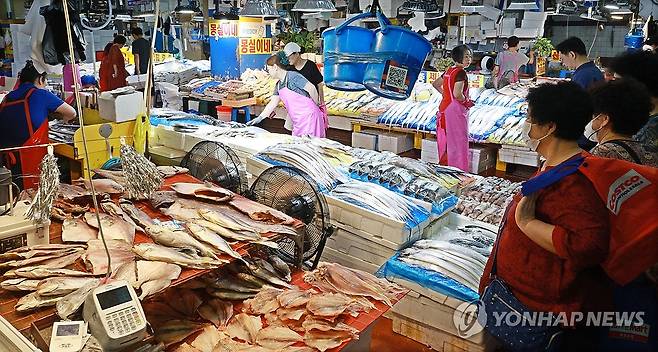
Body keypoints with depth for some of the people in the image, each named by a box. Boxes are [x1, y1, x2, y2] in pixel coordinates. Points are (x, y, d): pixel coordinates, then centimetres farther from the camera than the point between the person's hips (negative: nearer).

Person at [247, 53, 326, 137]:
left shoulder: (293, 76, -12)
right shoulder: (278, 85, 15)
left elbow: (311, 88, -15)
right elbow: (273, 103, 17)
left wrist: (315, 105, -2)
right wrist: (260, 118, 14)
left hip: (309, 116, -9)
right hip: (298, 121, 9)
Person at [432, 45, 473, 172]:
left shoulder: (449, 71, 10)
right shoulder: (461, 73, -15)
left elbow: (435, 84, 23)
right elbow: (457, 94, -26)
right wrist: (467, 102, -10)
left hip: (444, 107, 9)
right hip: (456, 109, -9)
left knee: (445, 140, 14)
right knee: (458, 141, -3)